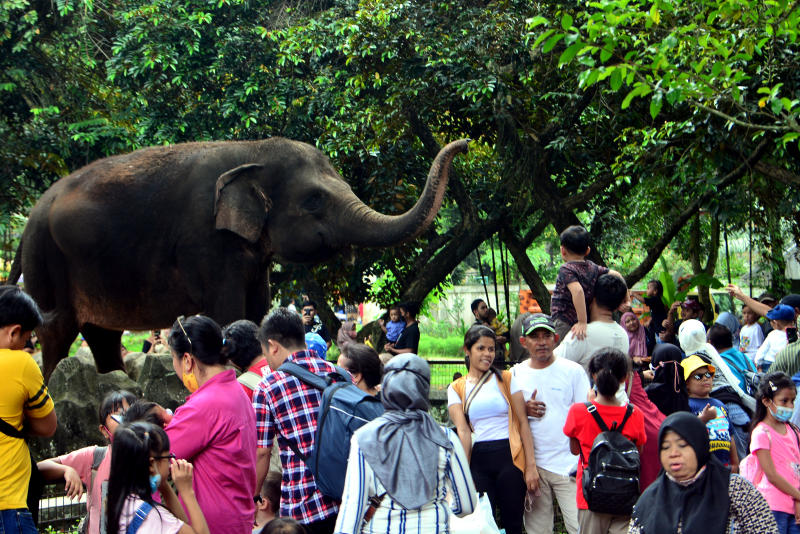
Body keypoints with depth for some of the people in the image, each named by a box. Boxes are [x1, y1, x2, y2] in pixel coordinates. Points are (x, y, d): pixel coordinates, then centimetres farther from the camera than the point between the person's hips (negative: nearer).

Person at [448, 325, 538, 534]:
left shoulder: (506, 379, 7)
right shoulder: (457, 388, 9)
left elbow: (523, 423, 2)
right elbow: (463, 430, -1)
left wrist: (531, 466, -6)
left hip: (510, 456, -1)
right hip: (479, 460, 1)